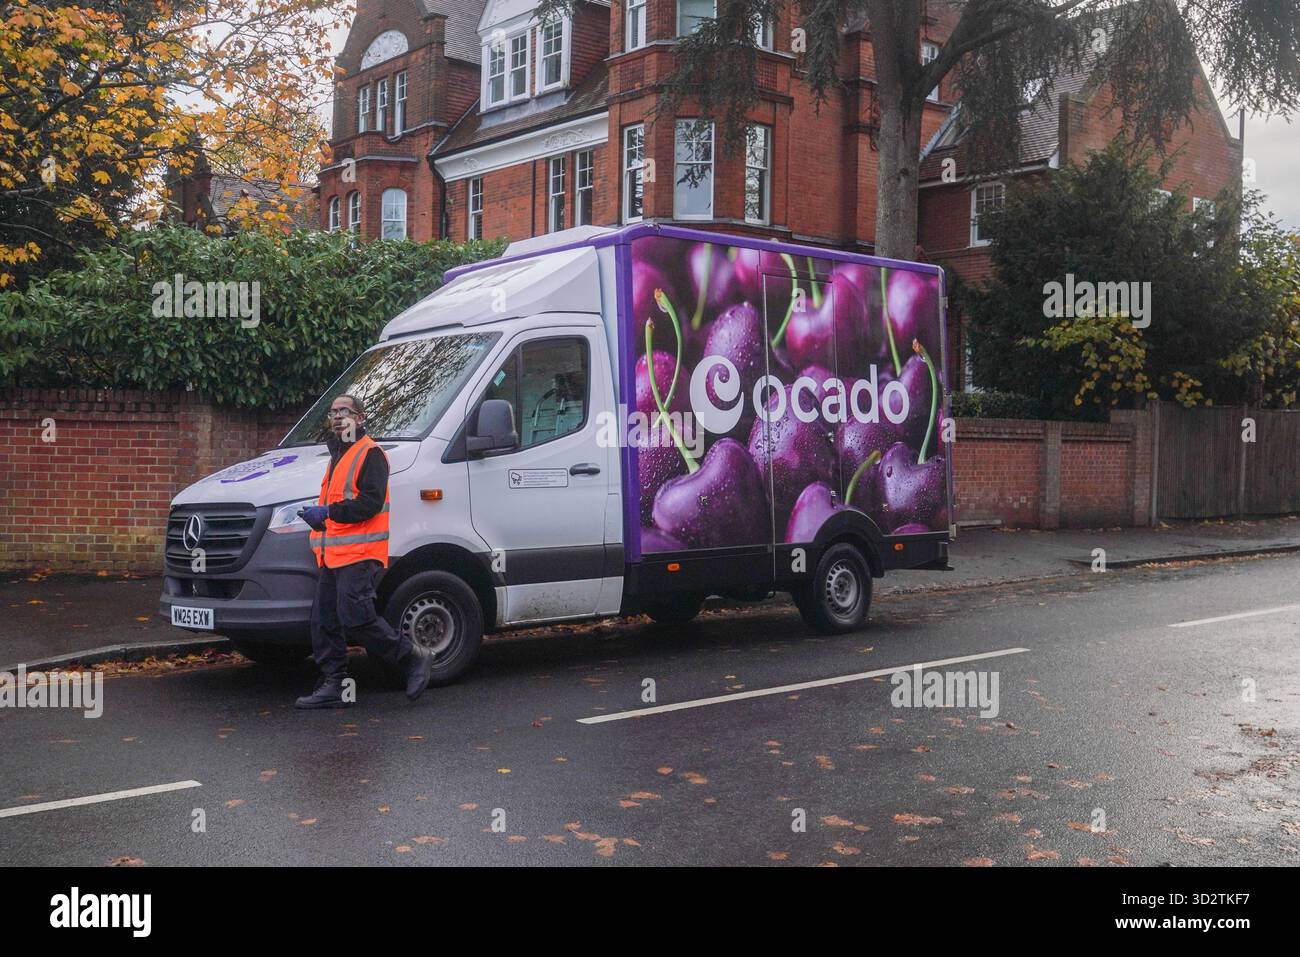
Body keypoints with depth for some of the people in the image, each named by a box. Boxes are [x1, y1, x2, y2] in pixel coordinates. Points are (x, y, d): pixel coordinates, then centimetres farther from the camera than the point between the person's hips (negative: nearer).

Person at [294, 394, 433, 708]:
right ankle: (333, 686, 11)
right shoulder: (337, 456, 25)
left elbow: (371, 503, -18)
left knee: (356, 618, -15)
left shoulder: (370, 453, -6)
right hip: (333, 556, 10)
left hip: (359, 555, -10)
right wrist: (317, 518, 17)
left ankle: (415, 658, -1)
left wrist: (328, 512, -20)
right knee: (324, 622, 6)